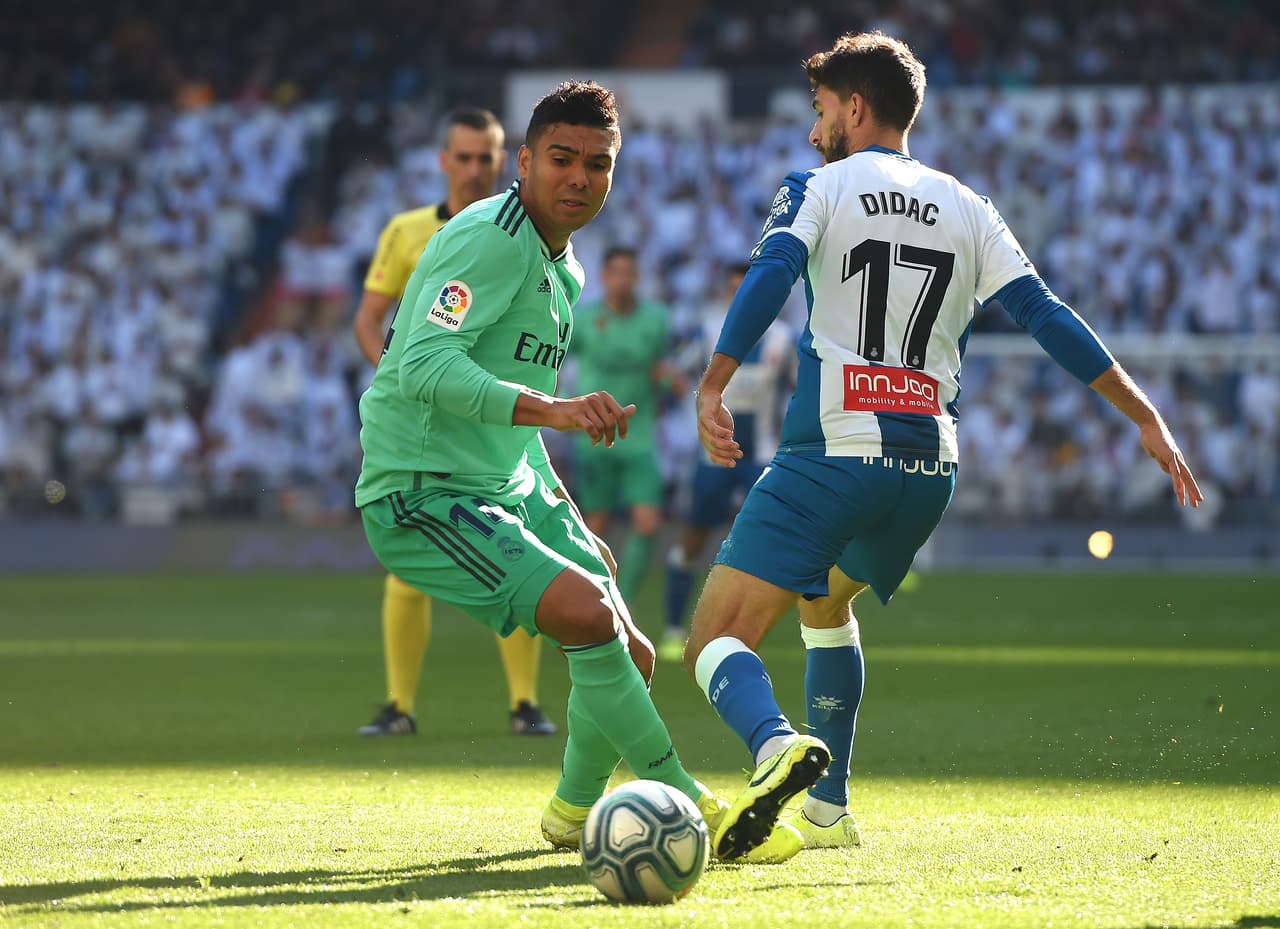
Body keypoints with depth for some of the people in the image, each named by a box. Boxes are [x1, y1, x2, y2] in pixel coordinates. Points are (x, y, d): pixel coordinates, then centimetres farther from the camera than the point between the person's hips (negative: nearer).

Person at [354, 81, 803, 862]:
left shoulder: (562, 265, 12)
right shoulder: (491, 239, -18)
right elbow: (424, 366, -31)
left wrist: (560, 509, 24)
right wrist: (554, 409, -41)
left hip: (508, 488, 10)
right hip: (421, 495, -10)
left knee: (631, 660, 8)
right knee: (585, 612, -27)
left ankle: (575, 814, 34)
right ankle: (691, 812, -19)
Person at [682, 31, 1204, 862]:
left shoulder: (818, 189, 5)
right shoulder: (968, 209, 16)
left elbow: (768, 279, -13)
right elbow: (1047, 317, 8)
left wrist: (713, 389, -21)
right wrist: (1145, 417, 9)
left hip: (831, 451, -6)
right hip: (930, 464, 6)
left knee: (718, 641, -9)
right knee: (824, 602, 33)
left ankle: (777, 745, -42)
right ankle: (828, 807, 31)